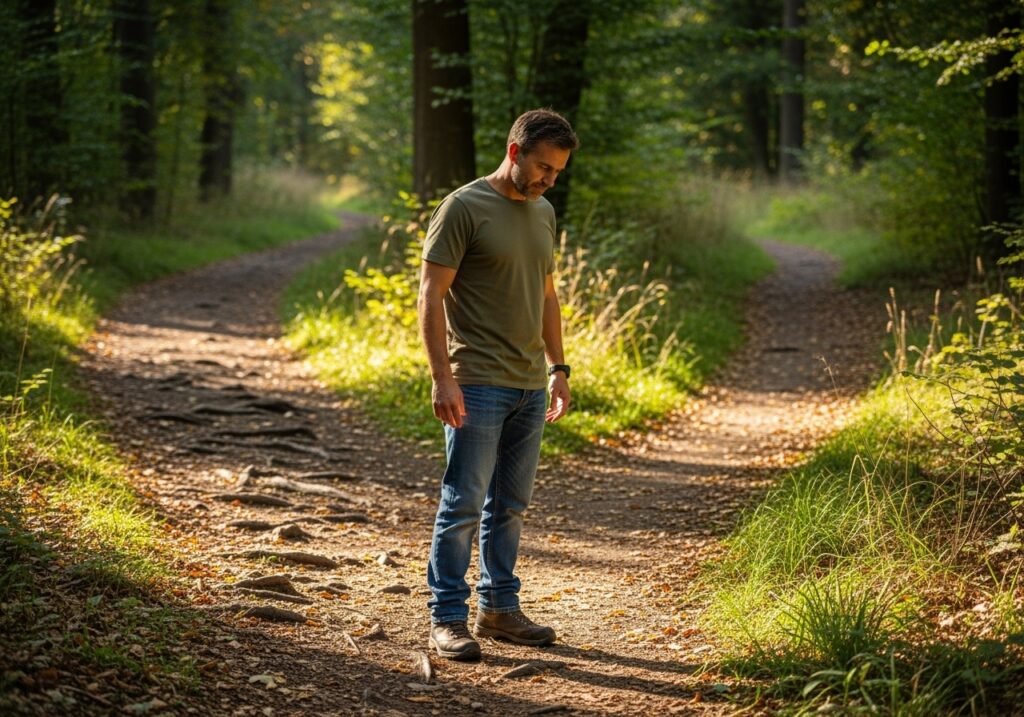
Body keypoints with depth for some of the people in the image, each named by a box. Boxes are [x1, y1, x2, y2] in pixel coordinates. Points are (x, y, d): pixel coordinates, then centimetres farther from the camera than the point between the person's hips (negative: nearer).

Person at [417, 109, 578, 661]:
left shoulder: (543, 213, 14)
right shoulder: (464, 208, -9)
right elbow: (431, 295, -12)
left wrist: (558, 369, 17)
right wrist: (442, 378, -18)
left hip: (530, 387, 7)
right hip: (477, 386, -7)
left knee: (510, 506, 12)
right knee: (463, 505, -4)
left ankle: (499, 607, 21)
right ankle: (448, 619, 2)